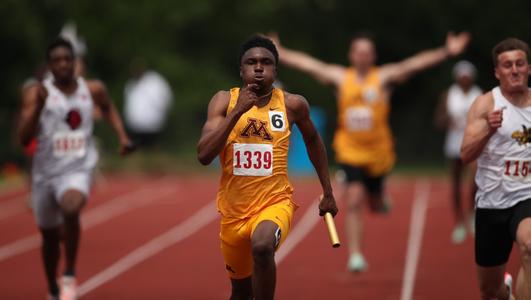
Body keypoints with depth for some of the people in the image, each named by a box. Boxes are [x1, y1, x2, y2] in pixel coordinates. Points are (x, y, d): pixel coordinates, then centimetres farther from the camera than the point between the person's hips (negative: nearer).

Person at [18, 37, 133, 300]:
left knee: (71, 209, -34)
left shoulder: (93, 90, -1)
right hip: (45, 173, 1)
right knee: (50, 236, 14)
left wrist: (122, 136, 10)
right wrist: (38, 105, -28)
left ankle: (69, 276, -17)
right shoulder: (37, 94, -9)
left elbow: (108, 109, 23)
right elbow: (23, 138, -17)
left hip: (77, 170, -1)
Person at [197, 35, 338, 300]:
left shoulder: (293, 105, -4)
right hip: (233, 209, 2)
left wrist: (328, 193, 19)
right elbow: (204, 156, -16)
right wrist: (237, 111, -23)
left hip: (275, 203, -2)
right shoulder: (224, 101, -5)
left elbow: (313, 140, 17)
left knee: (262, 247, -36)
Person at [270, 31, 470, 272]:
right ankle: (355, 256, -10)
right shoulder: (340, 77, 2)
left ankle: (378, 199, 50)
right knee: (353, 202, -12)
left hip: (378, 153, 0)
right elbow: (308, 64, 6)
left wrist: (446, 52, -25)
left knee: (375, 205, 12)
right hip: (349, 152, 0)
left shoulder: (384, 77, -4)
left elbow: (412, 64, -15)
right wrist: (280, 53, 7)